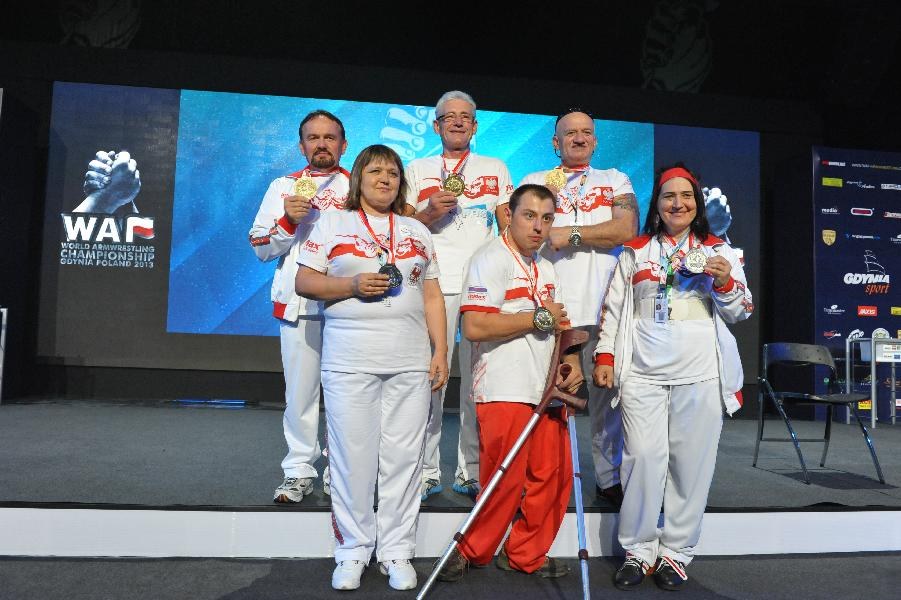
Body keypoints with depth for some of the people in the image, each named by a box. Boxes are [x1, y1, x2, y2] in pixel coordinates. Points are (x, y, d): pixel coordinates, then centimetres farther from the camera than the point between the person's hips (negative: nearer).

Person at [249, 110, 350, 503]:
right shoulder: (283, 187, 15)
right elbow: (261, 248, 10)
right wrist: (287, 221, -6)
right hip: (298, 303, 1)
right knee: (300, 389, 2)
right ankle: (299, 471, 13)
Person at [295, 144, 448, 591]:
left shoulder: (418, 231, 17)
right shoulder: (333, 223, 10)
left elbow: (432, 296, 13)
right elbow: (304, 281, 3)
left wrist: (440, 352, 5)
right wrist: (352, 285, -13)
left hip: (411, 361, 2)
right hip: (349, 359, -2)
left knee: (404, 455, 3)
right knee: (353, 455, -1)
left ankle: (396, 551, 16)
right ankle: (352, 551, 15)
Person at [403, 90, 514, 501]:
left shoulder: (495, 169, 20)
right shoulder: (417, 170, 17)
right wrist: (429, 212, -7)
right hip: (434, 283, -1)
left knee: (480, 380, -1)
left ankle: (473, 471, 9)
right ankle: (426, 471, 3)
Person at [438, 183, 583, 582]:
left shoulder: (546, 269, 19)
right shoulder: (491, 258, -8)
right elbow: (474, 327, -21)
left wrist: (571, 361, 0)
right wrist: (539, 317, -13)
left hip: (547, 392, 8)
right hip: (504, 392, -8)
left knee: (553, 477, 9)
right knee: (504, 482, -3)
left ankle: (526, 555, 26)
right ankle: (471, 552, 18)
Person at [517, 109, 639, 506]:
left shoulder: (615, 181, 16)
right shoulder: (535, 181, 17)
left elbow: (627, 229, -1)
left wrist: (570, 234, -5)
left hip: (602, 304, 1)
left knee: (607, 391, 2)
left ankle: (610, 477, 14)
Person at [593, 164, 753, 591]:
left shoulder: (719, 251, 12)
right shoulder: (635, 252, 13)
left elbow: (740, 313, 9)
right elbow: (613, 308, 12)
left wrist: (725, 281, -10)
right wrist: (605, 357, 3)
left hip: (700, 373, 0)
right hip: (642, 372, 0)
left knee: (691, 463, 0)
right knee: (643, 458, -6)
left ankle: (676, 553, 14)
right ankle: (638, 551, 9)